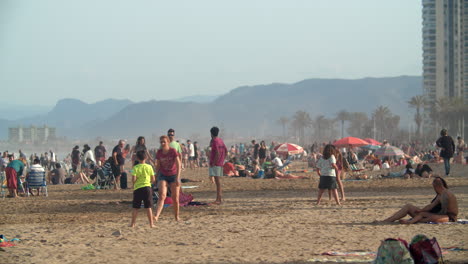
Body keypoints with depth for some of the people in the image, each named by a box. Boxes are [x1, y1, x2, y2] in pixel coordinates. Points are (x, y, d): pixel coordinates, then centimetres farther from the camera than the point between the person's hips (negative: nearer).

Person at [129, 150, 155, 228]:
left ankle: (132, 223, 9)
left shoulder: (135, 168, -6)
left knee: (135, 208, 6)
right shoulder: (149, 167, 0)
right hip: (147, 187, 1)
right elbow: (153, 179, 2)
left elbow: (133, 179, -13)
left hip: (137, 188, -1)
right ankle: (151, 223, 3)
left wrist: (134, 182, 8)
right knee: (148, 207, 4)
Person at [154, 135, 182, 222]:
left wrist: (177, 178, -21)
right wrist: (156, 177, 13)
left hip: (173, 176, -1)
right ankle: (156, 216, -31)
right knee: (162, 196, -18)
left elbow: (178, 165, -13)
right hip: (163, 176, 1)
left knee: (175, 198, 6)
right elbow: (158, 166, 9)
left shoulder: (173, 151, -11)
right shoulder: (159, 153, -2)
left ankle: (177, 216, 25)